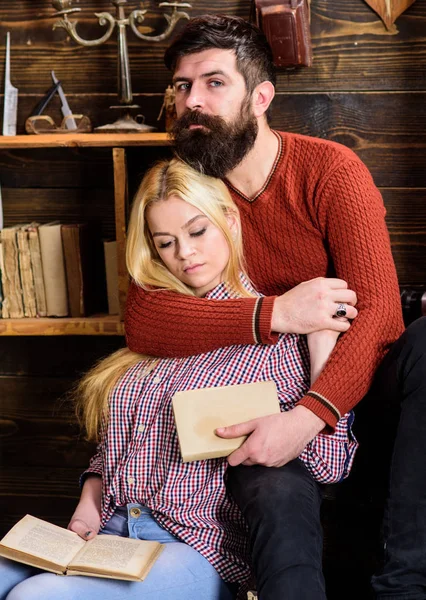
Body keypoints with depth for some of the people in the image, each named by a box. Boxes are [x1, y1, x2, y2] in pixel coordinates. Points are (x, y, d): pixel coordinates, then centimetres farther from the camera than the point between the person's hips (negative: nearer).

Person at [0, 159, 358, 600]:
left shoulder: (280, 332, 0)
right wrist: (89, 506, 4)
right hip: (107, 534, 5)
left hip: (204, 551, -5)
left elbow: (328, 464, -7)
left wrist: (322, 341, -12)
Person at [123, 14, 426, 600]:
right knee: (274, 496, -34)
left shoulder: (331, 170, -8)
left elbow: (378, 308, -18)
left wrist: (308, 416, -34)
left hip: (350, 379, 0)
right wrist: (274, 314, -27)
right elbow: (141, 324, -14)